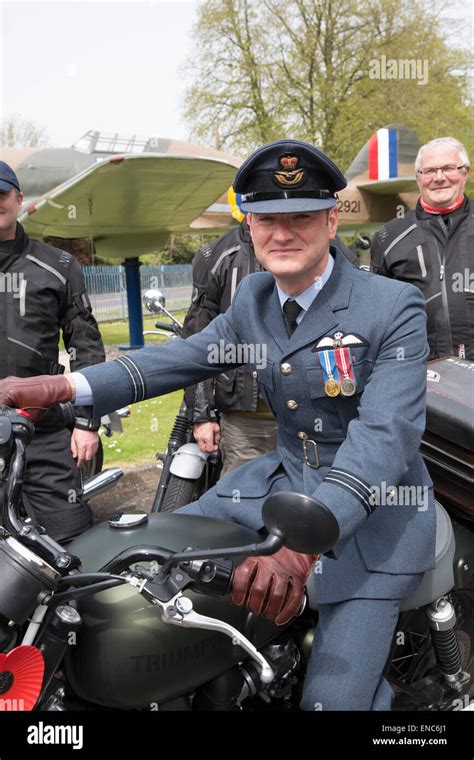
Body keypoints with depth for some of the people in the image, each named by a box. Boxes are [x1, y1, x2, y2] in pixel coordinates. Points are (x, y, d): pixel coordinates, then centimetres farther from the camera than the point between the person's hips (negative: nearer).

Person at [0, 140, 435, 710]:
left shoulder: (395, 307, -17)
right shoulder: (253, 297, 4)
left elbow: (386, 434, -27)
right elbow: (182, 357, 2)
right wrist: (63, 387, -13)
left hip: (374, 508, -5)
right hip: (282, 476, 6)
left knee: (332, 698, -11)